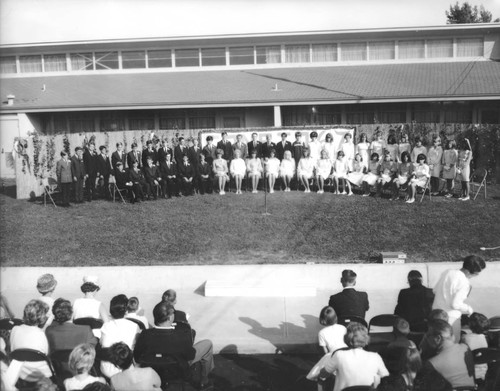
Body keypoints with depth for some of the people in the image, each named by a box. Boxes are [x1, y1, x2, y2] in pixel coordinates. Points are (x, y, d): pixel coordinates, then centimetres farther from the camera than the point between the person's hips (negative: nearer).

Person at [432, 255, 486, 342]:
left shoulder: (447, 272, 0)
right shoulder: (464, 283, -21)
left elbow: (435, 290, 9)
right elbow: (455, 304, -23)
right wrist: (468, 308, -6)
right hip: (450, 318, -7)